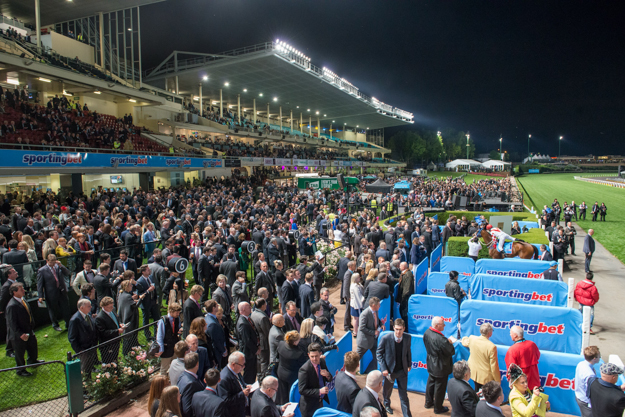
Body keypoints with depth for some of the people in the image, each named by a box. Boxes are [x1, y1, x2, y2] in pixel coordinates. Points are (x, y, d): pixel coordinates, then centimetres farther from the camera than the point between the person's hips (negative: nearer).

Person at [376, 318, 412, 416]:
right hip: (389, 370, -1)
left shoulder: (408, 338, -13)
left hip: (402, 370, 1)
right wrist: (383, 368, -15)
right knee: (387, 390, 23)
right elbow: (378, 353, -11)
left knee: (404, 394, 7)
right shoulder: (385, 338, -22)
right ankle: (386, 404, 53)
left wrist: (409, 364, 12)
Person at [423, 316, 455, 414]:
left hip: (431, 364, 8)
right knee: (439, 387, 12)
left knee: (430, 383, 25)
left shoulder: (427, 332, -9)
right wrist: (450, 343, -3)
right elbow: (451, 352, -24)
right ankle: (438, 408, 30)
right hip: (440, 367, -8)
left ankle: (428, 402, 44)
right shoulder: (440, 339, -35)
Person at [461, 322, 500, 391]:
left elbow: (464, 343, 17)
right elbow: (494, 366, -20)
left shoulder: (472, 339, -10)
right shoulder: (492, 347, -27)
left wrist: (464, 338, 41)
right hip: (486, 377, -5)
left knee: (477, 393, 23)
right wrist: (498, 381, -6)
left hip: (474, 374, 6)